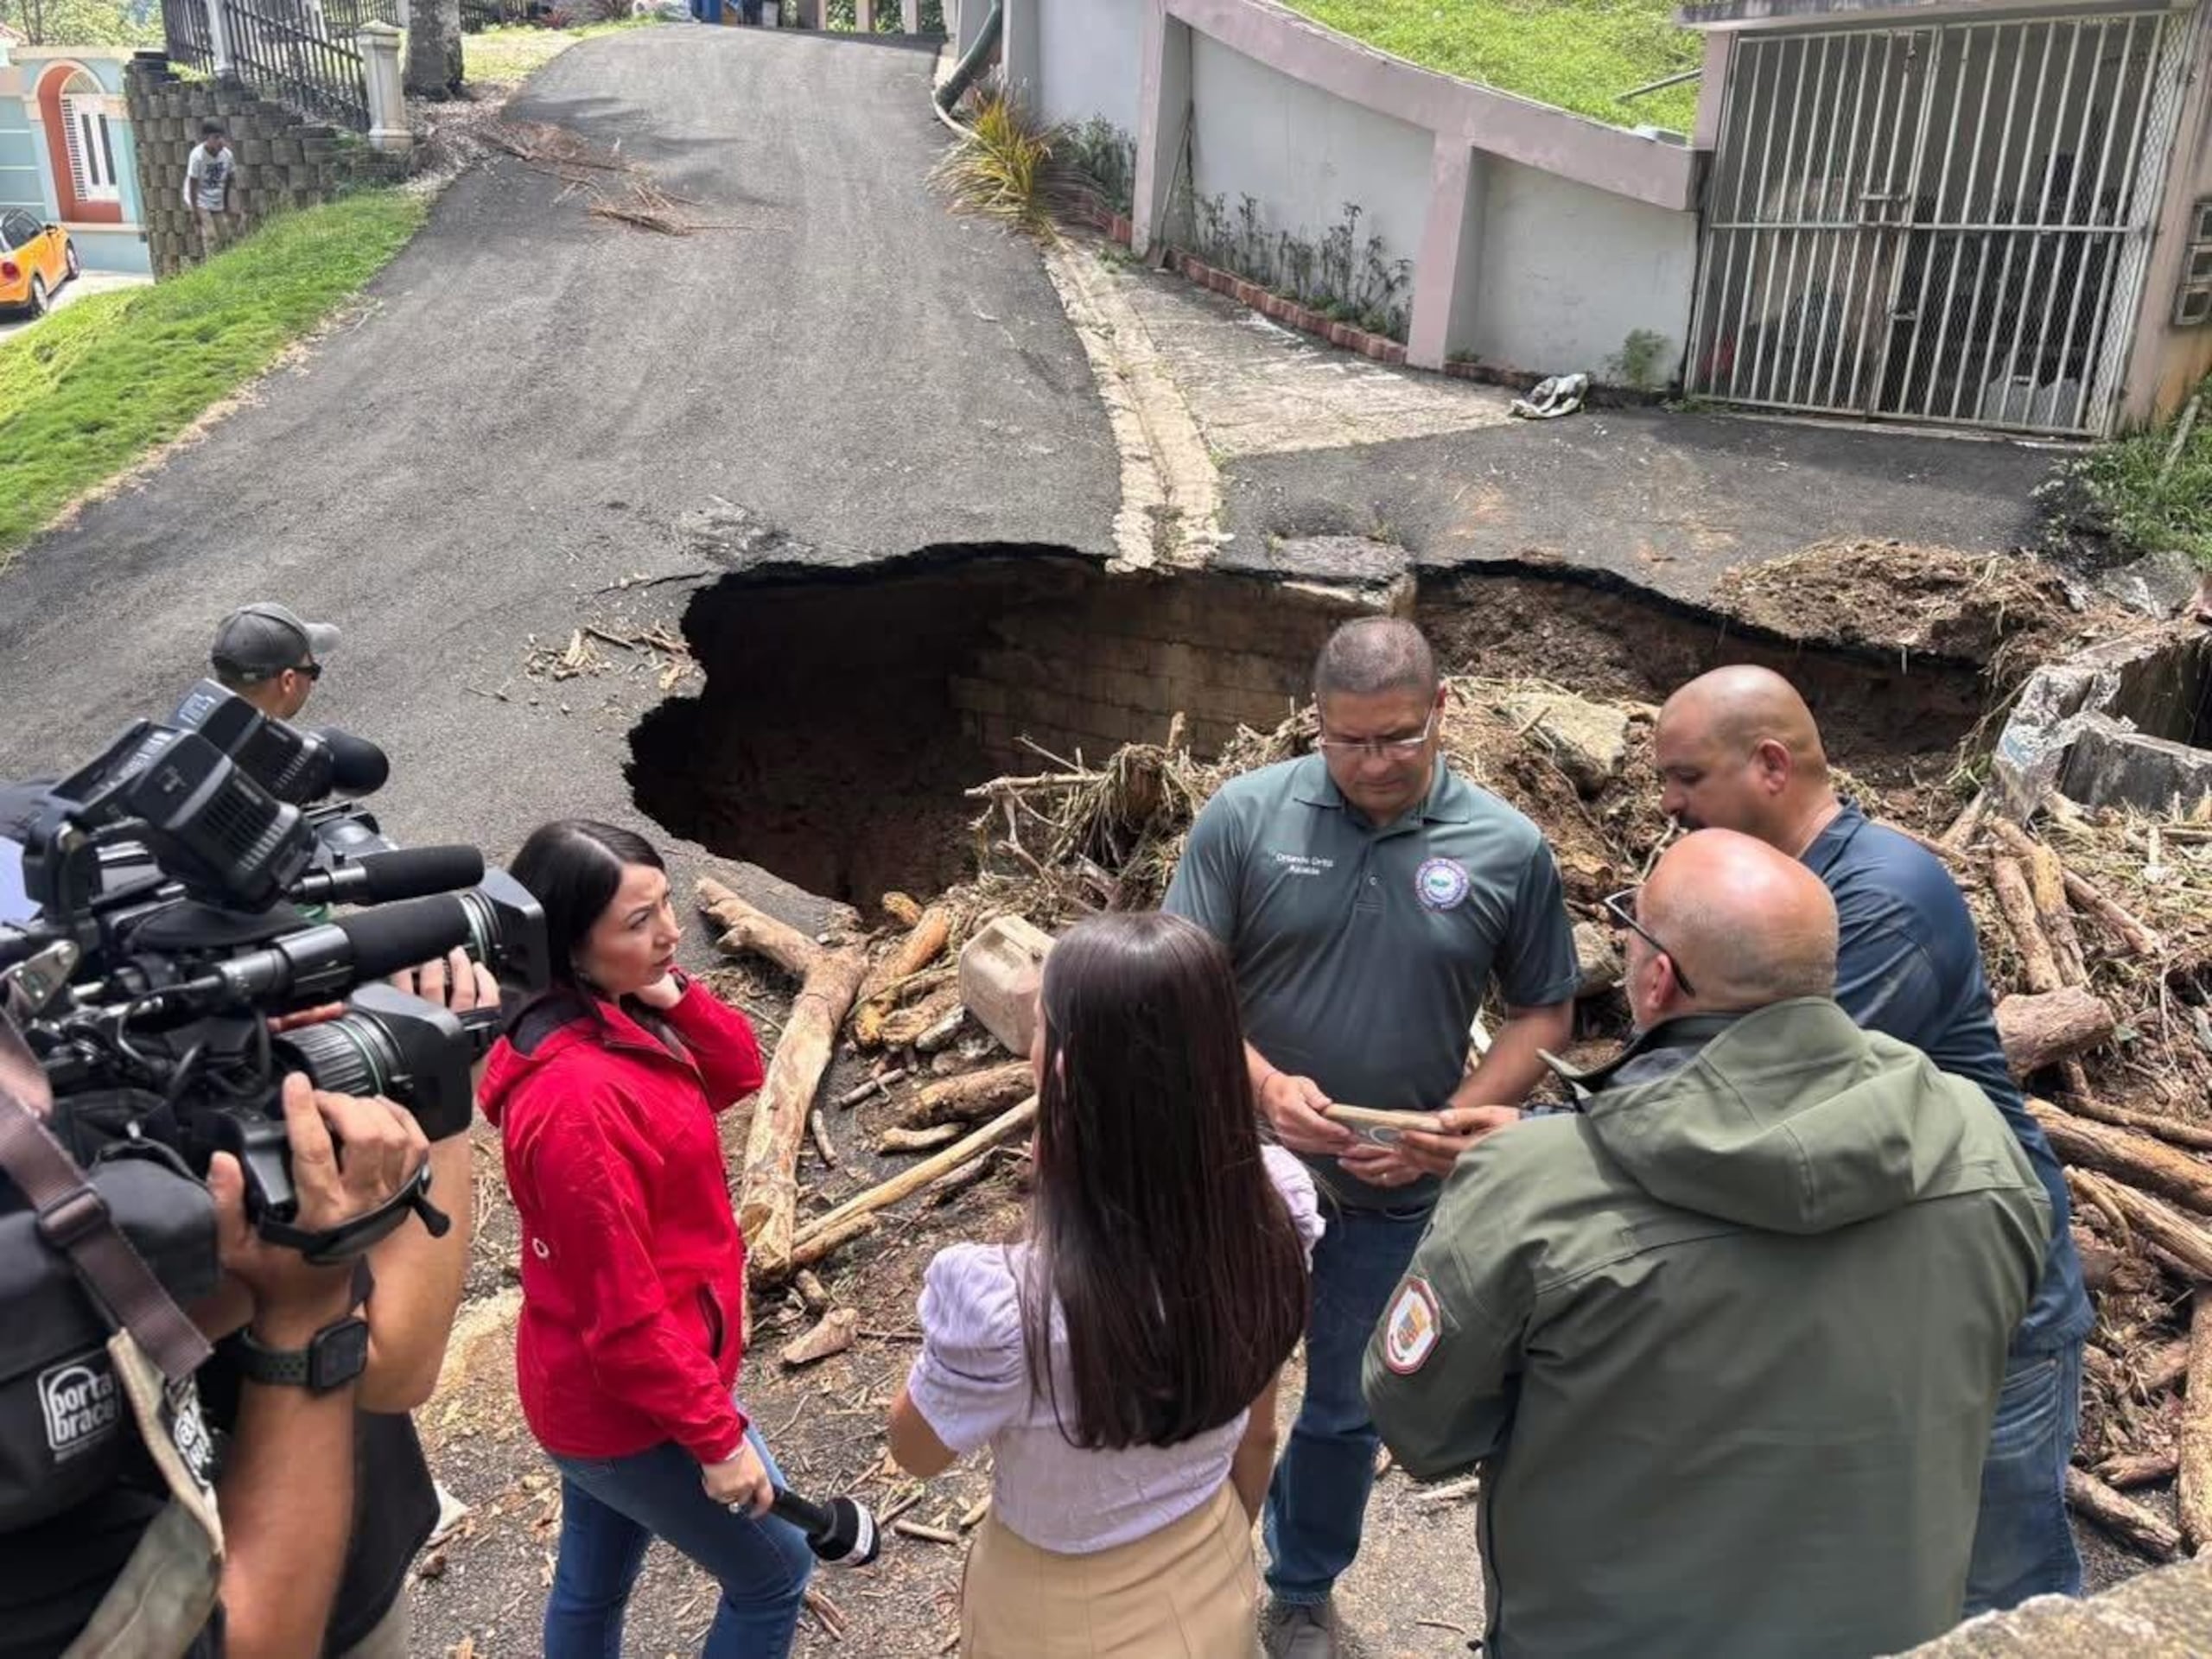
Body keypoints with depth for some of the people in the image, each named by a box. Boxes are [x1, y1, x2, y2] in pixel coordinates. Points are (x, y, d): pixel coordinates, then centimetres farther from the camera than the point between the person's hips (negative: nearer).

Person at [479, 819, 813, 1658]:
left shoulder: (612, 1015, -5)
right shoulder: (578, 1096, -33)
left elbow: (737, 1075, 4)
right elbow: (622, 1307, -27)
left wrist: (673, 995, -14)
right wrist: (715, 1435, -18)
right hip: (633, 1405, -8)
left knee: (592, 1584, 26)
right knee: (775, 1572, 13)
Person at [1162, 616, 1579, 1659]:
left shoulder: (1508, 849, -9)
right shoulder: (1244, 817, -13)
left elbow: (1544, 1012, 0)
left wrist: (1453, 1122, -14)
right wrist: (1263, 1085, -25)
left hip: (1396, 1193, 1)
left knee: (1344, 1410, 20)